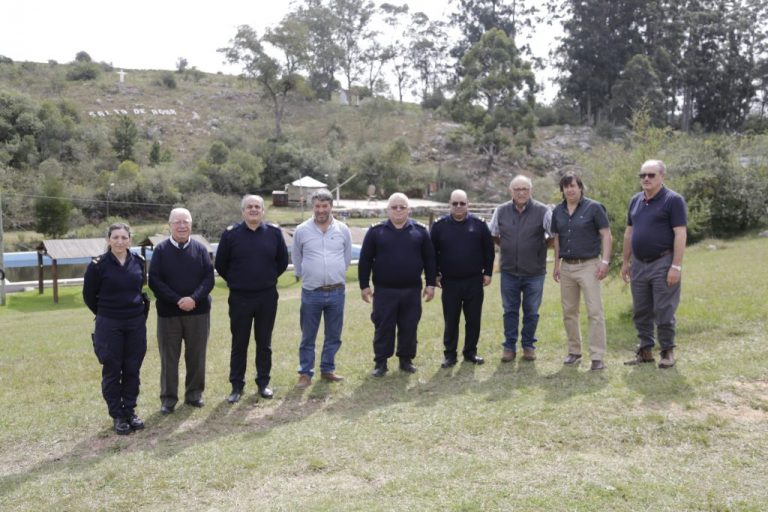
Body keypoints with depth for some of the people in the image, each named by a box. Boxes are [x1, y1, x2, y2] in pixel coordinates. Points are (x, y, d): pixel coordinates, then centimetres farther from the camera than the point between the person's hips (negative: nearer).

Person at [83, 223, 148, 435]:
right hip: (109, 326, -3)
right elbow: (89, 296, 1)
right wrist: (106, 314, 8)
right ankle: (117, 416, 16)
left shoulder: (138, 262, 1)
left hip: (136, 324, 3)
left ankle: (130, 411, 22)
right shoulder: (98, 265, -10)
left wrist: (142, 311, 11)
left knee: (132, 369, 9)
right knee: (112, 371, 5)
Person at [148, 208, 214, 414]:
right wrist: (177, 300, -16)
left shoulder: (200, 248, 3)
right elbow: (154, 281, -6)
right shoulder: (160, 250, -1)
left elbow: (209, 278, -1)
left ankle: (194, 394, 23)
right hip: (168, 312, -1)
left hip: (198, 311, 1)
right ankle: (168, 398, 15)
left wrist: (194, 298, -17)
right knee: (169, 357, 4)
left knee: (196, 355, 9)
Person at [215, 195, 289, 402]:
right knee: (239, 343, 7)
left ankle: (263, 383, 23)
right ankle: (237, 386, 17)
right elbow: (220, 265, 5)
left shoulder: (274, 233, -1)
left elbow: (283, 261, 11)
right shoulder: (230, 234, -5)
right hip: (239, 298, -1)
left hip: (267, 297, 1)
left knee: (264, 342, 11)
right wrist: (235, 281, 10)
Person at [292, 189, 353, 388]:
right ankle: (305, 373, 17)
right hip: (311, 293, -2)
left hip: (336, 292, 2)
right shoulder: (302, 230, -3)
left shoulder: (343, 230, 1)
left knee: (334, 335, 11)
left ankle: (327, 369, 26)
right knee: (308, 337, 5)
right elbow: (296, 257, 10)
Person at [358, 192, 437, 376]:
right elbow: (365, 260, 2)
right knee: (383, 328, 3)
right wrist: (364, 285, -1)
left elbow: (429, 259, 7)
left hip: (412, 291, 1)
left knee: (409, 328, 8)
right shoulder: (376, 231, 1)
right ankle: (381, 362, 14)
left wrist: (430, 284, 3)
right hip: (384, 291, -1)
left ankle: (406, 359, 23)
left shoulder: (420, 231, 5)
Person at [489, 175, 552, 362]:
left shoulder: (543, 211, -9)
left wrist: (540, 247, -1)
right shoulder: (501, 211, 1)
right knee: (510, 310, 9)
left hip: (534, 272, -2)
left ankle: (528, 345, 23)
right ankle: (509, 347, 19)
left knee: (531, 312, 8)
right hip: (509, 271, 2)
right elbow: (493, 235, 15)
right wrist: (507, 247, 9)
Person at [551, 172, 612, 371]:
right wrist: (556, 264, 13)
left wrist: (605, 261, -14)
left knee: (595, 311, -7)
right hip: (567, 266, 5)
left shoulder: (593, 207, -5)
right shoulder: (558, 211, 9)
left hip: (589, 265, -5)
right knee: (569, 311, 11)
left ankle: (598, 356, -5)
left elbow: (606, 235, -6)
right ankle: (574, 350, 24)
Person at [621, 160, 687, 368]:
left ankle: (667, 351, 12)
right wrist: (625, 262, 14)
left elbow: (680, 234, -14)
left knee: (664, 312, -1)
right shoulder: (636, 200, 12)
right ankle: (645, 350, 21)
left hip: (662, 263, -6)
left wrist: (676, 266, -19)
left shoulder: (673, 200, -8)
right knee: (641, 312, 11)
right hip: (639, 264, 6)